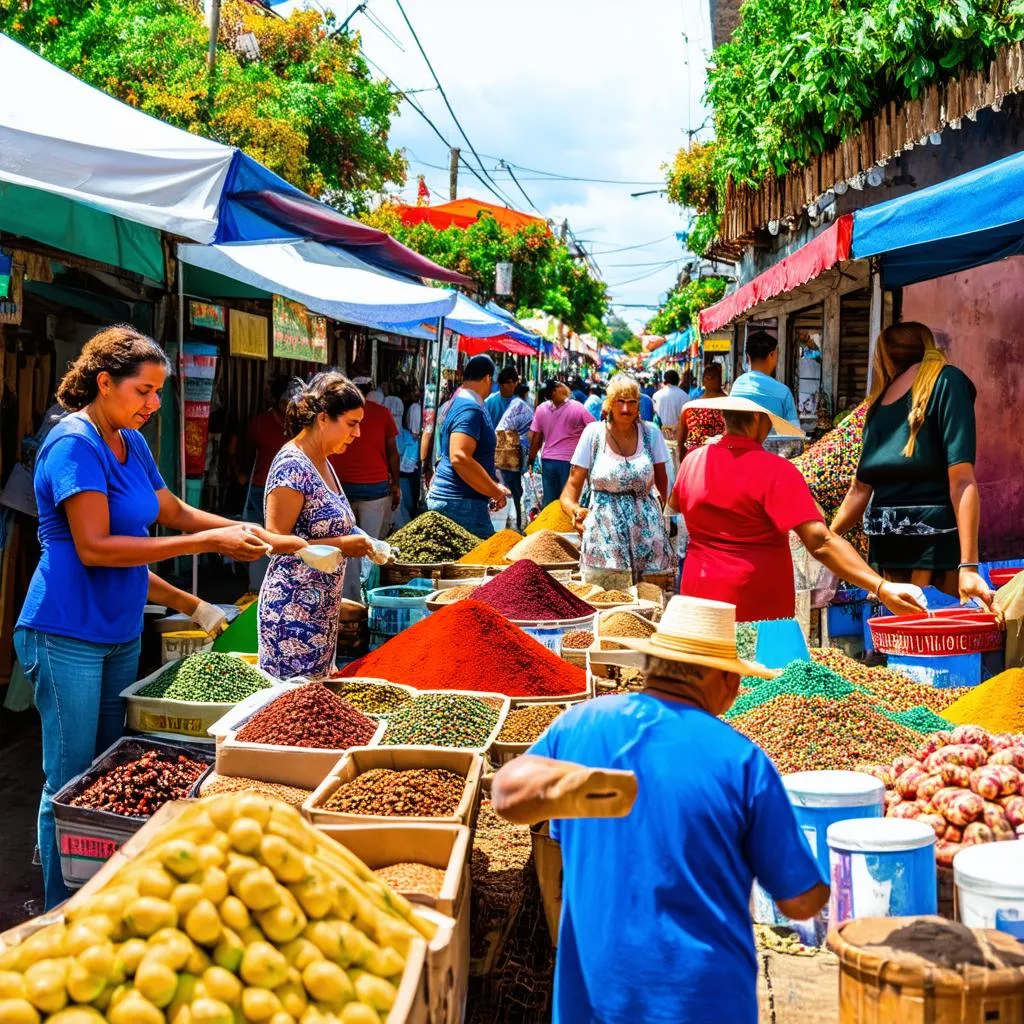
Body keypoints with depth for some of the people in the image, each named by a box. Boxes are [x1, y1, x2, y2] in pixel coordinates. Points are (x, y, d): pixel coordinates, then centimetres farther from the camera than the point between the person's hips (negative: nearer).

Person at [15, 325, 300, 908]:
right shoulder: (74, 444, -17)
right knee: (71, 782, -1)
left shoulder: (132, 443, 9)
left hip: (121, 634, 9)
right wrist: (208, 543, -24)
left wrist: (247, 533, 1)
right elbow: (94, 547, -24)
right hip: (68, 636, -9)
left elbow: (175, 513, 19)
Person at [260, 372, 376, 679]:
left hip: (322, 611, 9)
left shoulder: (324, 464, 12)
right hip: (293, 611, -9)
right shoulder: (292, 466, -16)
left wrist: (360, 541, 6)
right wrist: (341, 545, -19)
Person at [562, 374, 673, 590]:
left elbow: (661, 482, 16)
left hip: (646, 533, 2)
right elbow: (574, 483, -1)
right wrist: (574, 509, -18)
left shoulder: (650, 433, 4)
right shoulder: (593, 433, -1)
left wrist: (658, 511, 6)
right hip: (604, 535, -2)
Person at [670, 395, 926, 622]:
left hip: (698, 596, 5)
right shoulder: (775, 471, -18)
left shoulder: (693, 460, 0)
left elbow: (674, 504, 23)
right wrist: (882, 588, -31)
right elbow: (820, 543, -27)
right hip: (758, 609, -5)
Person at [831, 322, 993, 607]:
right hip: (886, 551, 7)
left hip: (935, 549, -7)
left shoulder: (943, 382, -8)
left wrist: (968, 566, -24)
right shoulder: (879, 398, 13)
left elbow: (962, 482, -17)